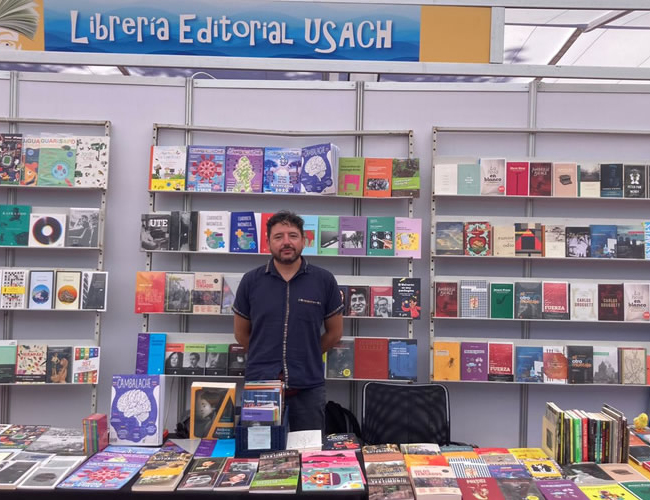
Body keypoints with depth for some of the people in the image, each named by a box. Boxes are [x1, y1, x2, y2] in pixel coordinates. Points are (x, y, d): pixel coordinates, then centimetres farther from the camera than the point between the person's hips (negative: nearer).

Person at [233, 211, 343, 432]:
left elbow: (334, 332, 8)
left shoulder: (324, 280, -2)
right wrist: (265, 357, 10)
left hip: (308, 387, 0)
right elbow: (241, 333, 10)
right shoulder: (251, 281, -1)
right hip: (259, 385, 1)